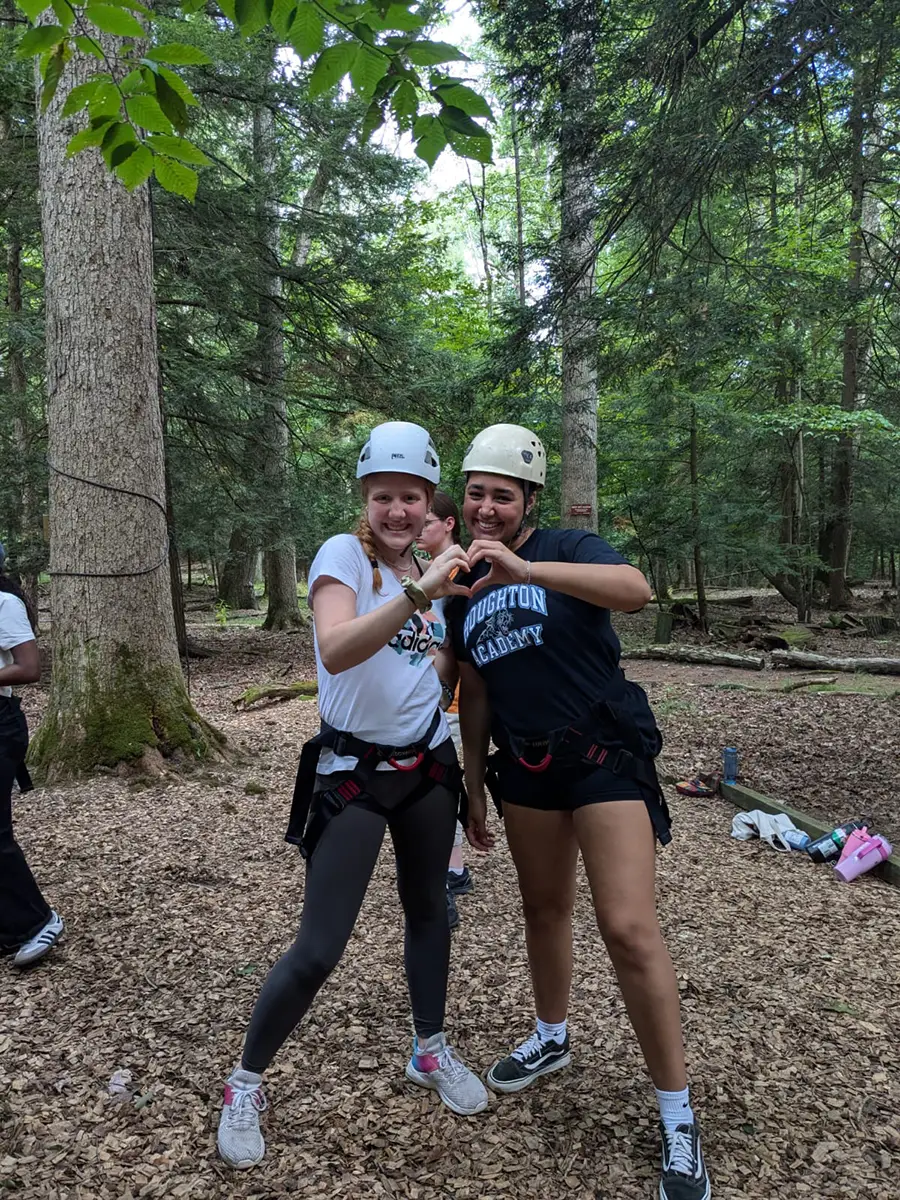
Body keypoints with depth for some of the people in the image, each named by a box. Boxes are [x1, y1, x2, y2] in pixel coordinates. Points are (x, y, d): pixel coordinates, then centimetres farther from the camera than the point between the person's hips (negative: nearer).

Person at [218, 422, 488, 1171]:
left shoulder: (432, 571, 6)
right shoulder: (343, 554, -14)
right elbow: (335, 651, -34)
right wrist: (417, 594, -45)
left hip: (427, 765, 6)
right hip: (352, 773, -6)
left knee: (429, 909, 18)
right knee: (319, 949, -3)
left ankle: (431, 1051, 41)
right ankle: (246, 1083, 21)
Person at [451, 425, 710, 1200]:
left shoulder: (569, 549, -10)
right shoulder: (463, 588, 7)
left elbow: (636, 590, -33)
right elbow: (475, 697, 12)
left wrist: (525, 569, -43)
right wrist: (474, 788, 15)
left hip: (606, 754, -5)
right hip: (525, 766, 6)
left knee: (628, 928, -10)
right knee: (544, 907, 19)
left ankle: (677, 1116, 7)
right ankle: (552, 1040, 44)